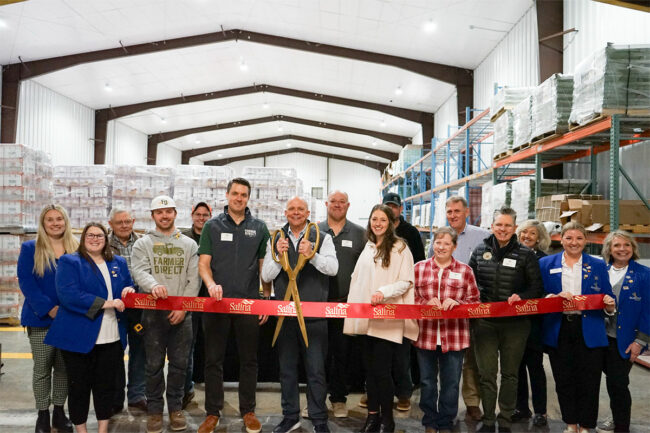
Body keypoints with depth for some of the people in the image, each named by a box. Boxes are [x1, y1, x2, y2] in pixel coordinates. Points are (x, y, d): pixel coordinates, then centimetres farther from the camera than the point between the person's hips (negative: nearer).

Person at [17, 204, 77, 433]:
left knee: (64, 367, 10)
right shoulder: (30, 249, 0)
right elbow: (26, 282, -8)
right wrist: (49, 309, -18)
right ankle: (42, 414, 19)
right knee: (42, 368, 6)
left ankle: (59, 411, 23)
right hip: (41, 318, -2)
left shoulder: (76, 249, 7)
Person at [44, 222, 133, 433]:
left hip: (112, 337, 4)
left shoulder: (119, 263, 12)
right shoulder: (69, 262, -3)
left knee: (106, 384, 11)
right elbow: (68, 294, -17)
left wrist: (129, 290, -7)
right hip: (79, 336, -4)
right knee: (79, 385, 9)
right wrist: (104, 303, -22)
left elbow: (128, 286, 19)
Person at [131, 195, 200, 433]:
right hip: (153, 311, -1)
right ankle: (154, 409, 20)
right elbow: (139, 271, -10)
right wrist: (153, 285, -32)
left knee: (179, 363, 8)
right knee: (154, 364, 6)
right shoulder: (143, 244, 5)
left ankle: (176, 407, 23)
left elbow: (194, 280, 4)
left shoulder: (189, 244, 9)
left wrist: (183, 307, -8)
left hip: (181, 313, 1)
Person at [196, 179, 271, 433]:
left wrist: (266, 299, 4)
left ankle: (248, 411, 23)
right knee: (214, 360, 6)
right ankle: (212, 412, 19)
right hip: (217, 301, 0)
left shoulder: (259, 228, 7)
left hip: (249, 303, 1)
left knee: (249, 360, 9)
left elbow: (264, 265, 9)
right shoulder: (212, 226, 5)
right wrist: (211, 284, -19)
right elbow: (203, 262, 1)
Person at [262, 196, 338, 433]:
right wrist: (278, 256, -14)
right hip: (284, 313, 3)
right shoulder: (276, 240, 8)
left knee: (316, 369, 4)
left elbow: (333, 268, -12)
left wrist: (312, 255, -28)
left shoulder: (322, 238, 1)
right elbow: (266, 276, 3)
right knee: (286, 368, 14)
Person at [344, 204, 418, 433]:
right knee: (370, 368, 12)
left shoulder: (400, 248, -5)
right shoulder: (368, 248, 13)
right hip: (367, 318, 6)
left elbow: (406, 282, -9)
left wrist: (384, 292, -23)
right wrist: (353, 306, 14)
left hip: (388, 319, -6)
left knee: (382, 370, -4)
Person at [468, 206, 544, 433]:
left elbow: (537, 287, 1)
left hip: (515, 323, -1)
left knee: (510, 373, 11)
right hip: (484, 322, 1)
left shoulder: (526, 254, -1)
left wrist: (521, 297, -16)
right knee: (486, 373, 5)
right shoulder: (480, 251, 5)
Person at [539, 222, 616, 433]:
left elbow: (608, 297, 7)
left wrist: (610, 305, -15)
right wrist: (555, 297, -17)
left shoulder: (598, 265, 7)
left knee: (588, 381, 3)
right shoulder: (546, 263, 5)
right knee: (563, 380, 9)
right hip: (558, 330, 1)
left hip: (589, 331, 0)